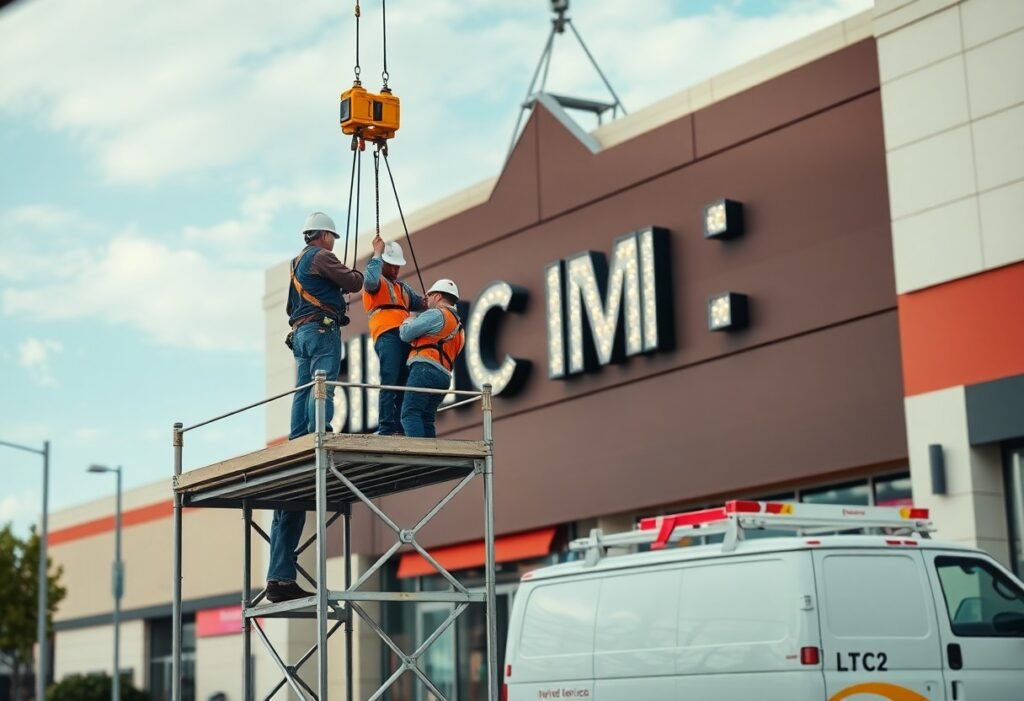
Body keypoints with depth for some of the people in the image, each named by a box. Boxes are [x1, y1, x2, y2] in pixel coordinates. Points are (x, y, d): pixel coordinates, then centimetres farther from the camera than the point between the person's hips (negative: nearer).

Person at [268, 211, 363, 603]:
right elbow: (349, 282, -10)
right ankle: (318, 434, -29)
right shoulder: (322, 257, -2)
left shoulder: (297, 264, 25)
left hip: (300, 331, 9)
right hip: (322, 327, -9)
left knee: (303, 391, 4)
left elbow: (291, 306, 31)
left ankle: (298, 441, -3)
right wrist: (360, 275, 9)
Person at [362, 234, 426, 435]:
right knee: (389, 383, -16)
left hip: (406, 337, 7)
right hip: (387, 336, -7)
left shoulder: (402, 287, 32)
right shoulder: (377, 281, 9)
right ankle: (386, 429, -21)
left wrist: (427, 302, 4)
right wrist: (377, 254, -8)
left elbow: (418, 304, 27)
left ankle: (399, 427, -1)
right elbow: (370, 281, -15)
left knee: (404, 384, -1)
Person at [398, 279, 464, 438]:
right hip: (444, 375, 9)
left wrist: (408, 321, 20)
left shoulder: (436, 314, 0)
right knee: (426, 419, 7)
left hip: (426, 369, -9)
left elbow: (406, 334, -1)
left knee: (410, 414, -16)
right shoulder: (458, 325, 30)